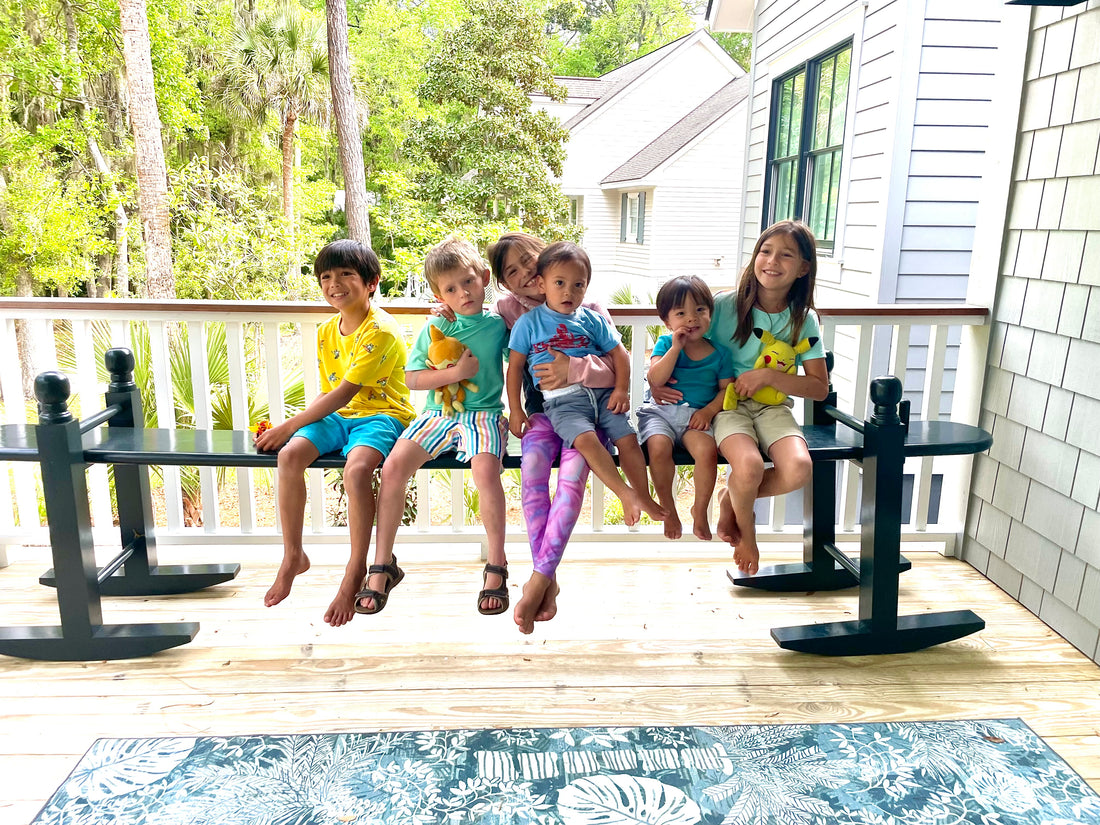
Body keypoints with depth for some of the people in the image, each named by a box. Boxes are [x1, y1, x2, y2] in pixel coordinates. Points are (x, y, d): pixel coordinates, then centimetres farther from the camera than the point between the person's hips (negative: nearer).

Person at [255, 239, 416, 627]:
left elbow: (344, 394, -20)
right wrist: (295, 427, -2)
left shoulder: (381, 330, -16)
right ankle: (293, 556, -3)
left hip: (381, 414, -7)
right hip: (338, 416, 7)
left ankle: (356, 572, -19)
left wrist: (288, 426, -17)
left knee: (356, 469, -35)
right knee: (289, 455, -20)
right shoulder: (326, 332, 11)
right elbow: (328, 392, 16)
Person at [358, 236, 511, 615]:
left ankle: (496, 568, -17)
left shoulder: (499, 325, 3)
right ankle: (383, 566, -6)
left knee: (485, 468, -33)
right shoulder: (435, 328, 6)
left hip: (483, 414, -2)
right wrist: (455, 372, -11)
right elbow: (411, 378, 2)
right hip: (437, 413, 3)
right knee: (393, 465, -20)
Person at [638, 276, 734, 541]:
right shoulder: (665, 344, 2)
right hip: (661, 411, 0)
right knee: (659, 447, -31)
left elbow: (726, 389, 6)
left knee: (707, 449, -29)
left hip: (697, 416, 1)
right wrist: (676, 348, -17)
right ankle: (667, 508, -6)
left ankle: (700, 509, -3)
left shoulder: (719, 353, 6)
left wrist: (709, 411, -11)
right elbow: (655, 380, -12)